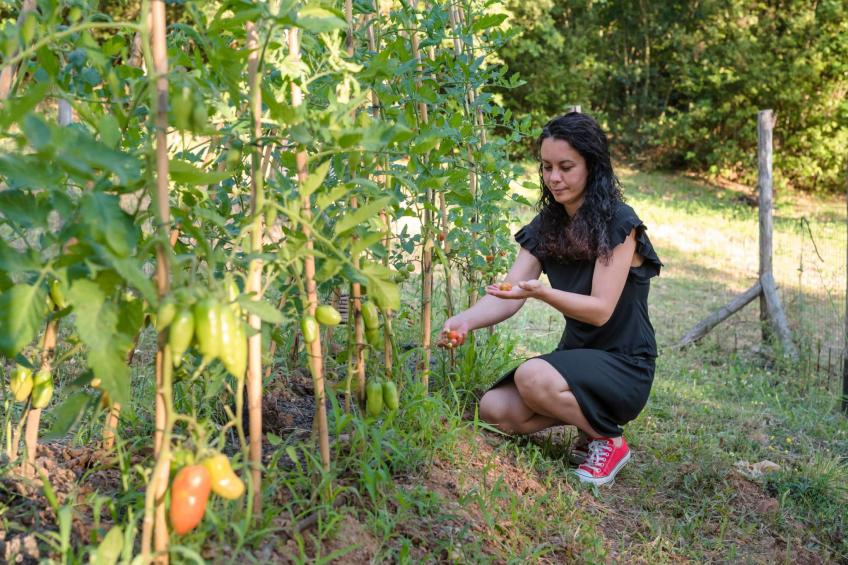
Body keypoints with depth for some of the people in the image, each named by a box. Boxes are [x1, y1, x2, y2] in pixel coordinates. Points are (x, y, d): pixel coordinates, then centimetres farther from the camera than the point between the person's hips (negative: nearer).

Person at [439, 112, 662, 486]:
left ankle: (608, 440, -6)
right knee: (494, 408, -14)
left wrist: (540, 292, -39)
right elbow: (507, 296, -8)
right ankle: (585, 415, 8)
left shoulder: (618, 223, -16)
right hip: (575, 356, 6)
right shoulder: (545, 227, 4)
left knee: (532, 377, -32)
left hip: (623, 367, -6)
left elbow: (601, 310, -22)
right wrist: (466, 320, -29)